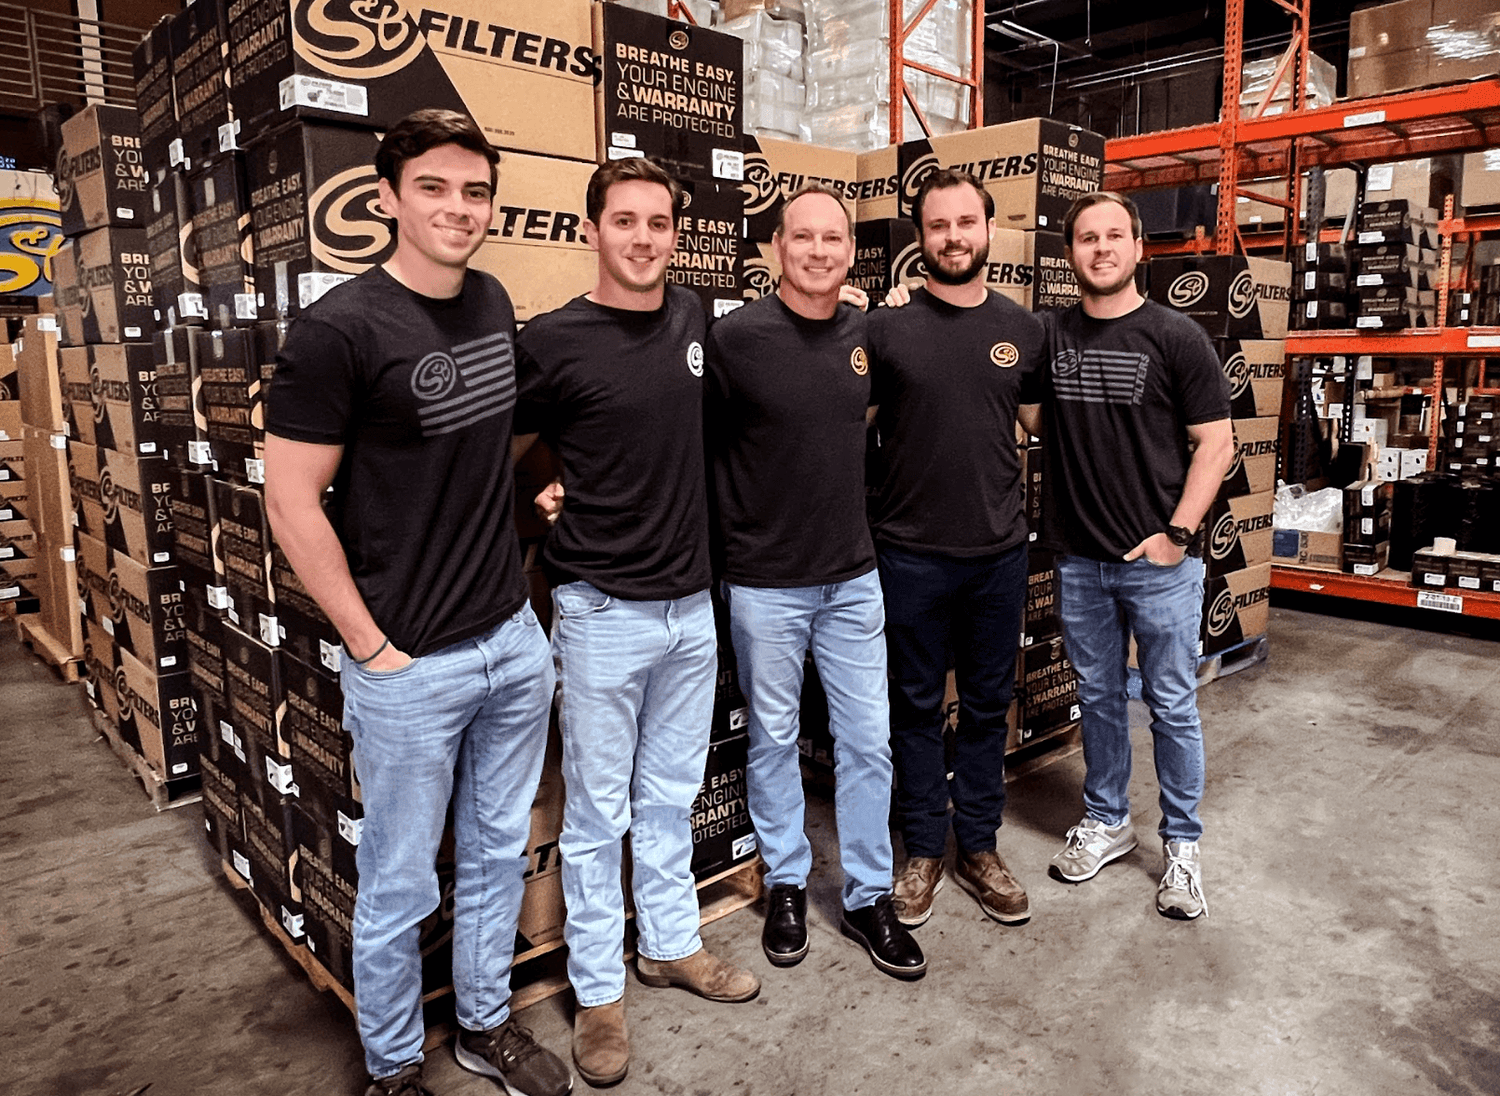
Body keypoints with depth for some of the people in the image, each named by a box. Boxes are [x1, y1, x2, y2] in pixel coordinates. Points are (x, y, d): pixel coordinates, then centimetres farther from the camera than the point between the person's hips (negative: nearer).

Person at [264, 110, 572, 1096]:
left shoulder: (497, 305, 5)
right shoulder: (340, 327, -14)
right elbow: (293, 501, -13)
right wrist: (372, 645, -12)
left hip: (516, 642, 6)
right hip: (411, 665, -6)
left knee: (498, 855, 20)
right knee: (401, 886, 12)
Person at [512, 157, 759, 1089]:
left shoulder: (693, 319, 4)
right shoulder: (554, 341, -11)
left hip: (693, 603, 5)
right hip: (605, 613, -5)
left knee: (671, 795, 19)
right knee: (598, 811, 9)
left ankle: (671, 943, 39)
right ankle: (599, 988, 27)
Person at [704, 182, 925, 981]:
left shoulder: (866, 334, 2)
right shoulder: (736, 338, -13)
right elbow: (697, 448, -8)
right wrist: (723, 545, -9)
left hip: (853, 576, 4)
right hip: (765, 584, -4)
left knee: (868, 740, 9)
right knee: (774, 740, 12)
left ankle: (868, 898, 27)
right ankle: (786, 884, 33)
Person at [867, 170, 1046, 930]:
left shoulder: (1023, 330, 5)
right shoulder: (887, 329, -3)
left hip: (999, 553, 3)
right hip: (911, 553, -2)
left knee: (987, 705, 12)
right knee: (917, 705, 9)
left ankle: (978, 847, 29)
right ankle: (923, 850, 25)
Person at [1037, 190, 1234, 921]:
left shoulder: (1175, 337, -4)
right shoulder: (1048, 335, 4)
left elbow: (1215, 444, -4)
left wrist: (1176, 534, -12)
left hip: (1160, 560, -3)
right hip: (1079, 558, 3)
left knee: (1171, 705, 7)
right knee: (1098, 696, 15)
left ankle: (1182, 843, 23)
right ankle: (1105, 820, 32)